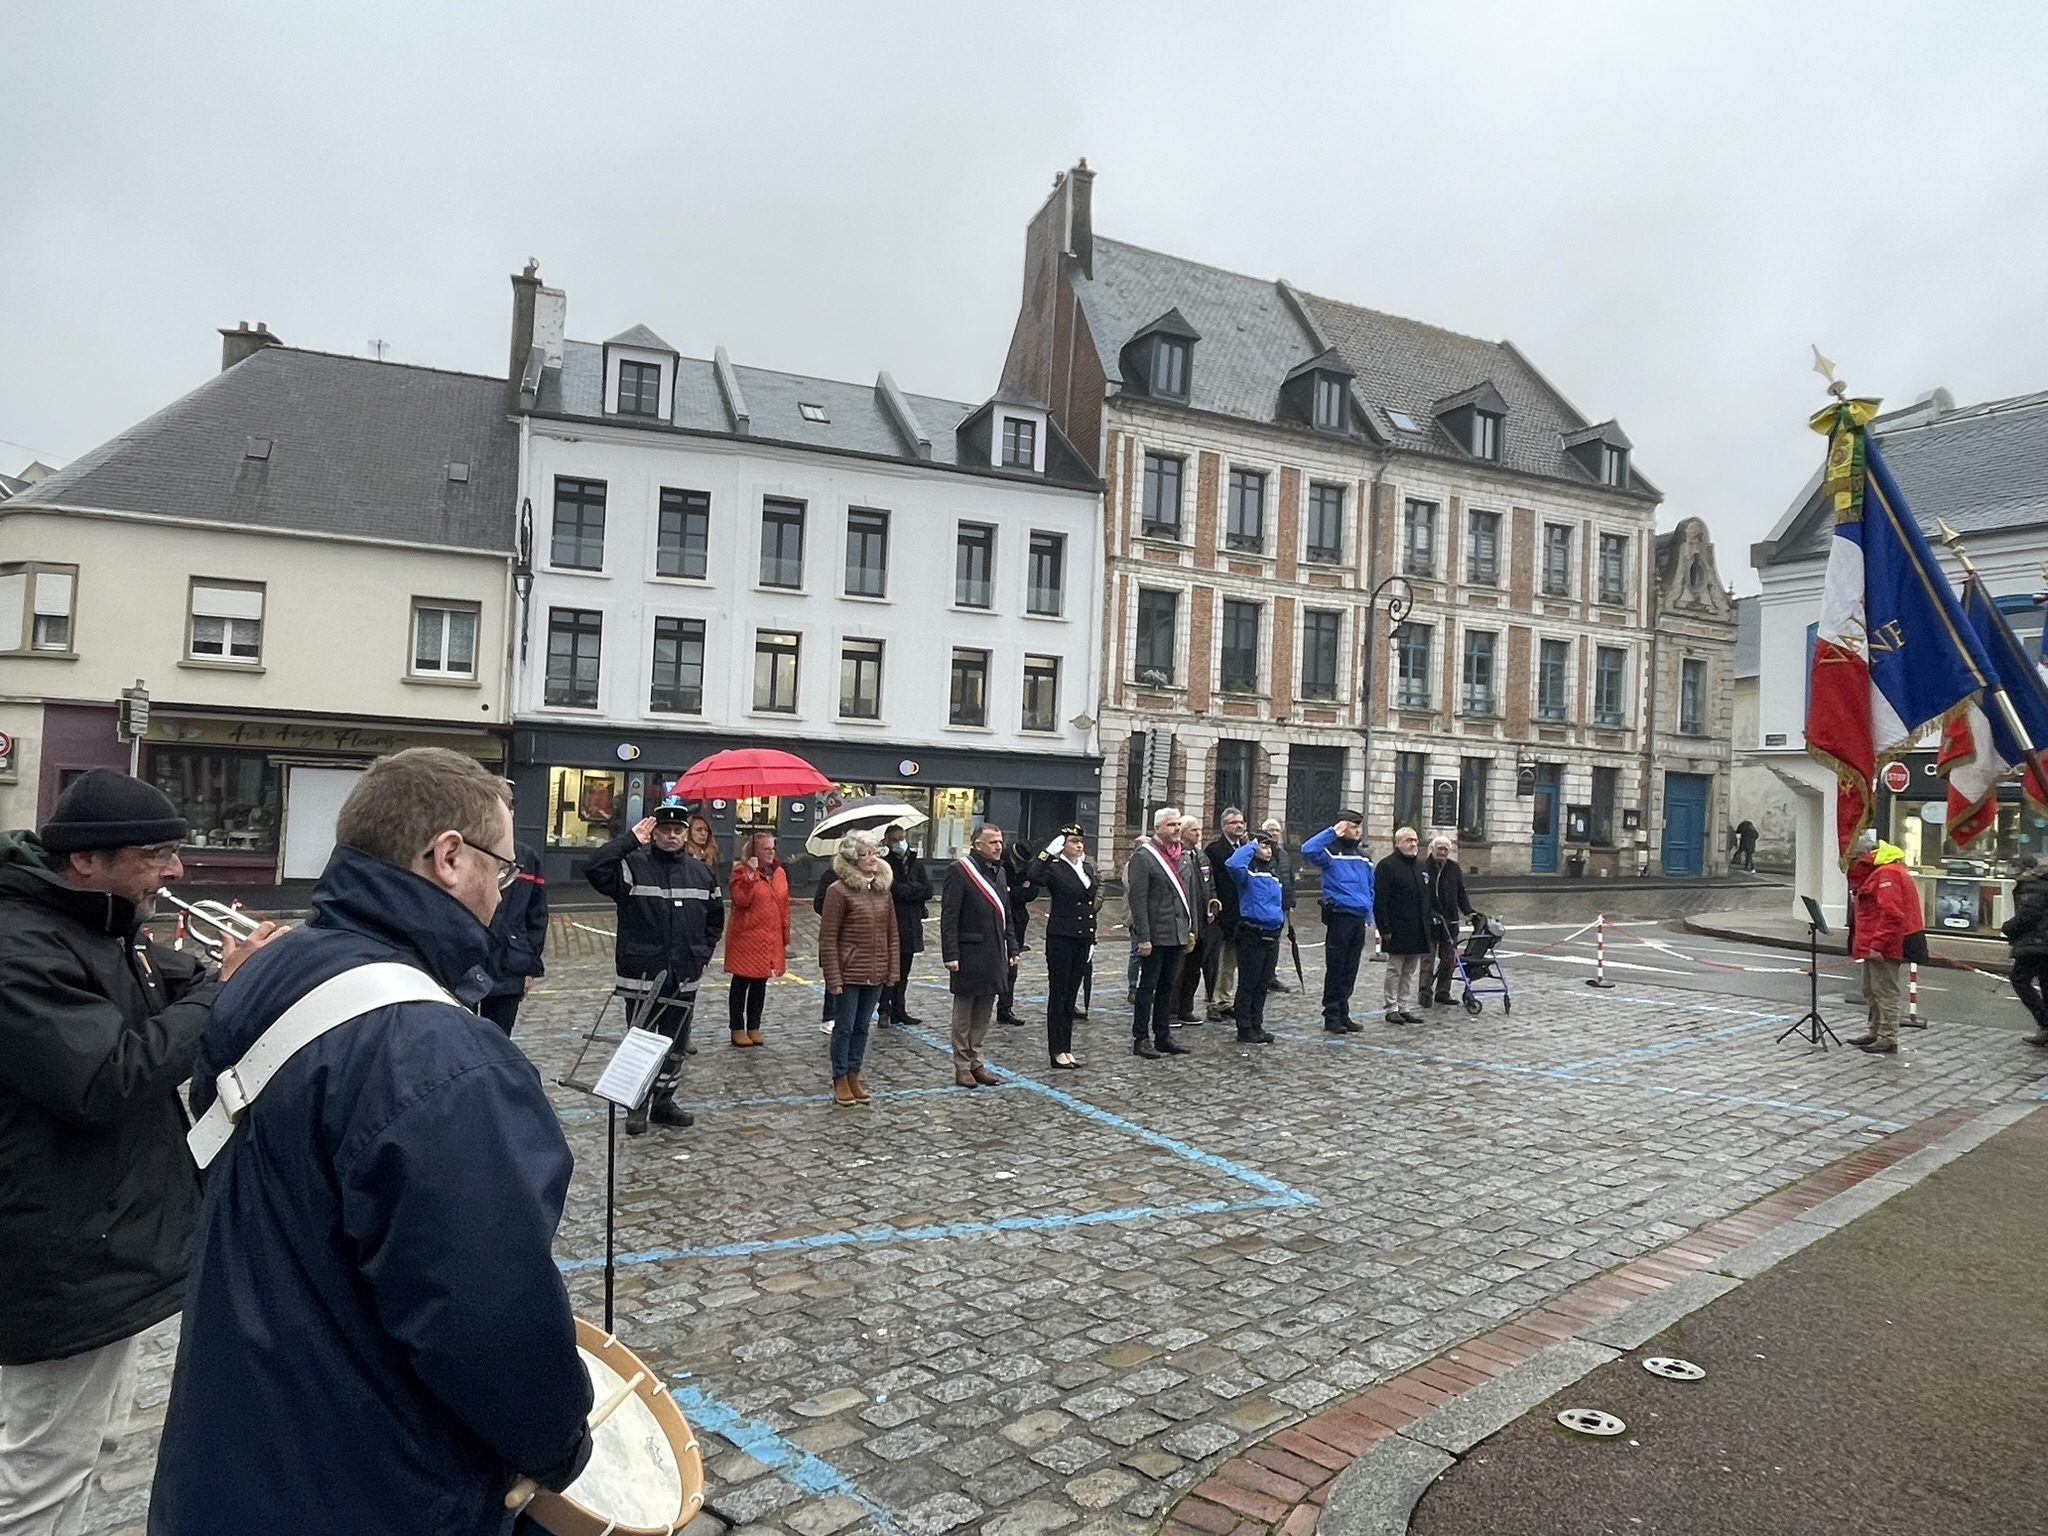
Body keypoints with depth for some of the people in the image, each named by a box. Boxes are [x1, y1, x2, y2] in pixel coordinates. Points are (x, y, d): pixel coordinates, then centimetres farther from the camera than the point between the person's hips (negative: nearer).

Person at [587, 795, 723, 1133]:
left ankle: (664, 1102, 27)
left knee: (676, 1044, 13)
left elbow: (715, 919, 18)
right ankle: (638, 1106, 17)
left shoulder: (701, 874, 7)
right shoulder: (632, 865, -7)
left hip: (684, 978, 4)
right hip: (641, 975, -4)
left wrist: (703, 954, 9)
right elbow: (595, 869, -26)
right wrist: (630, 839, -22)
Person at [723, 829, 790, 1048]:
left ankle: (754, 1027, 22)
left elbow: (784, 906, 13)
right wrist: (750, 875, -27)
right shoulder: (742, 870, -8)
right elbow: (741, 900, -20)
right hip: (746, 938, -6)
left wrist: (785, 937, 12)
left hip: (770, 940, 6)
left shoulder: (779, 872, 10)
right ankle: (737, 1028, 13)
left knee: (760, 984, 12)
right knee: (741, 983, 4)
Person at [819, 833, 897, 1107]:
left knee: (862, 1027, 13)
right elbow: (828, 938, -12)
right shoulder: (839, 890, -12)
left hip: (876, 974, 6)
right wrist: (833, 978, -15)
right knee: (844, 1027, 4)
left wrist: (892, 970, 6)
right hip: (848, 974, -5)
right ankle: (840, 1081, 16)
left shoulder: (882, 889, 7)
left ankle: (854, 1076, 24)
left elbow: (891, 933, 11)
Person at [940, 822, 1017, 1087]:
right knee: (964, 1013, 5)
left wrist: (1012, 948, 14)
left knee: (983, 1014, 13)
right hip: (970, 954, -7)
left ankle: (976, 1061, 23)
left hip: (994, 955, 7)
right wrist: (950, 955, -17)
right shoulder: (960, 870, -11)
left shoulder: (1000, 872, 13)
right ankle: (962, 1066, 14)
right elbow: (949, 917, -14)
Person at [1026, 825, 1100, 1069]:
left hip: (1083, 937, 7)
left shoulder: (1088, 868, 12)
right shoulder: (1054, 867, -8)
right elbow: (1035, 877, -31)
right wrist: (1049, 852, -27)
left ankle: (1066, 1049, 19)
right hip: (1061, 937, -7)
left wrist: (1092, 938, 14)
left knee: (1072, 994, 12)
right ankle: (1057, 1051, 6)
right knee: (1058, 994, 0)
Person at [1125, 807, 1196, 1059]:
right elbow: (1137, 899, -14)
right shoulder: (1143, 856, -10)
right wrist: (1143, 937, -18)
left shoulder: (1180, 857, 14)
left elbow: (1190, 894, 18)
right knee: (1148, 987, 0)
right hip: (1155, 935, -7)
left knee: (1167, 987, 14)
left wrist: (1192, 929, 12)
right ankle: (1140, 1040, 7)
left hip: (1177, 934, 7)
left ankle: (1163, 1036, 22)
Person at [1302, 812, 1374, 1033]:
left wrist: (1369, 915, 13)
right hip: (1339, 917, -6)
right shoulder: (1330, 853, -6)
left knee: (1351, 970, 12)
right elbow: (1308, 849, -27)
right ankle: (1332, 1016, 7)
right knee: (1335, 969, -1)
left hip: (1359, 919, 6)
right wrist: (1332, 832, -20)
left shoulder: (1364, 857, 14)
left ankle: (1343, 1013, 21)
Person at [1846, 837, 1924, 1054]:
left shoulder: (1887, 874, -16)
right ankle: (1875, 1032, 29)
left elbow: (1891, 913, -24)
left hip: (1883, 947, -11)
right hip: (1876, 945, 11)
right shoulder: (1882, 873, 18)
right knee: (1872, 990, 19)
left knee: (1884, 991, -6)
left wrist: (1878, 945, -25)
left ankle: (1888, 1039, -3)